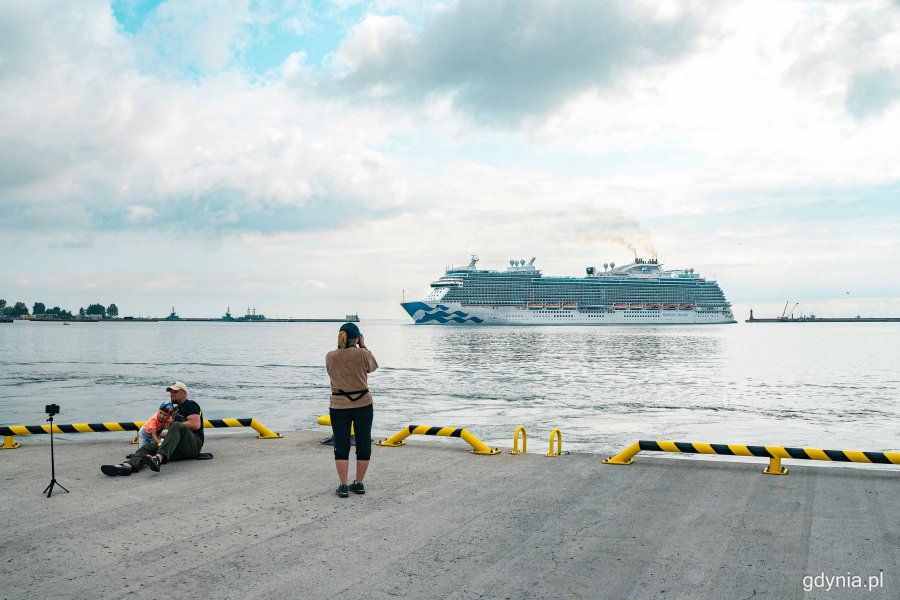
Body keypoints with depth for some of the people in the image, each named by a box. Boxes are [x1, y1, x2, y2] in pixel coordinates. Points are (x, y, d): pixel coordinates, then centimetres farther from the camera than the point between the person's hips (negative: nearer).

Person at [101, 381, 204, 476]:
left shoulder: (190, 405, 6)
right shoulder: (176, 409, 31)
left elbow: (196, 424, -12)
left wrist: (175, 426, -8)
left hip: (193, 444, -7)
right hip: (178, 449, 7)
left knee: (176, 426, -34)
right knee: (148, 448, -12)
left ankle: (158, 458, -55)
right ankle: (128, 465, -44)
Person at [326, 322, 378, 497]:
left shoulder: (330, 356, -3)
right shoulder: (362, 354, -11)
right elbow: (373, 366, 9)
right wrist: (363, 346, 13)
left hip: (338, 406, 1)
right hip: (363, 404, -1)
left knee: (341, 447, 7)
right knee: (363, 445, 11)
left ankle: (343, 486, 6)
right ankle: (359, 483, 16)